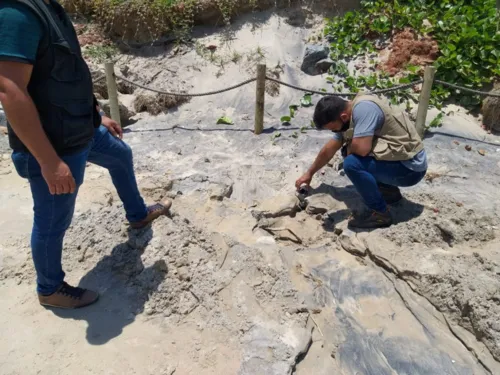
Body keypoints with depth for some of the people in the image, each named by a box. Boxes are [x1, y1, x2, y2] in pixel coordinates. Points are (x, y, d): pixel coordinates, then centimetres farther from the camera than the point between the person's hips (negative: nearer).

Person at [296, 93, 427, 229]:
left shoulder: (363, 108, -24)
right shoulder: (348, 118, 4)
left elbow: (361, 148, -34)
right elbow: (329, 150, 15)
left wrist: (349, 148, -10)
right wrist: (309, 173, 23)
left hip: (411, 167, -9)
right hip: (398, 158, 9)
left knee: (352, 163, -26)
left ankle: (380, 213, -10)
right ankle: (389, 191, 18)